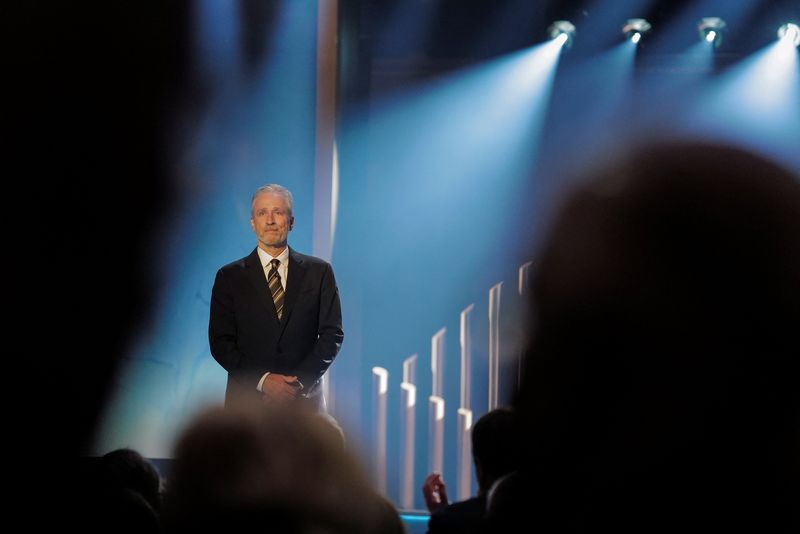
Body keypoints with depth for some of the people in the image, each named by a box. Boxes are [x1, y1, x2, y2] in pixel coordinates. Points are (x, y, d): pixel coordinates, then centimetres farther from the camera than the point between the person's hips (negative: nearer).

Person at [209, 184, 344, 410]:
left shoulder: (319, 272, 8)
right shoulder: (230, 277, 7)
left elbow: (332, 333, 4)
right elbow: (220, 342, 2)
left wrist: (300, 382, -9)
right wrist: (263, 380, -12)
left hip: (303, 399, 0)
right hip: (248, 399, 0)